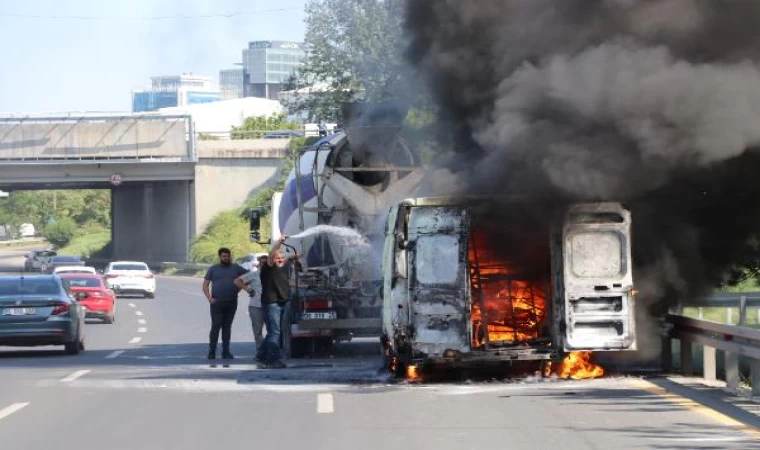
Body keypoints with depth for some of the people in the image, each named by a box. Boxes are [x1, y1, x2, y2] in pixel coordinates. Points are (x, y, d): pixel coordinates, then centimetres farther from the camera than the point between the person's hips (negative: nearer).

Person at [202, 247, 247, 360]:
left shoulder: (236, 268, 10)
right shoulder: (213, 269, 8)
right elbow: (205, 285, 8)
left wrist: (239, 288, 2)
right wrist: (209, 298, -6)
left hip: (231, 303, 2)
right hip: (217, 303, -2)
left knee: (227, 327, 6)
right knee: (216, 326, -8)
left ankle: (226, 352, 10)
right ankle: (212, 352, -6)